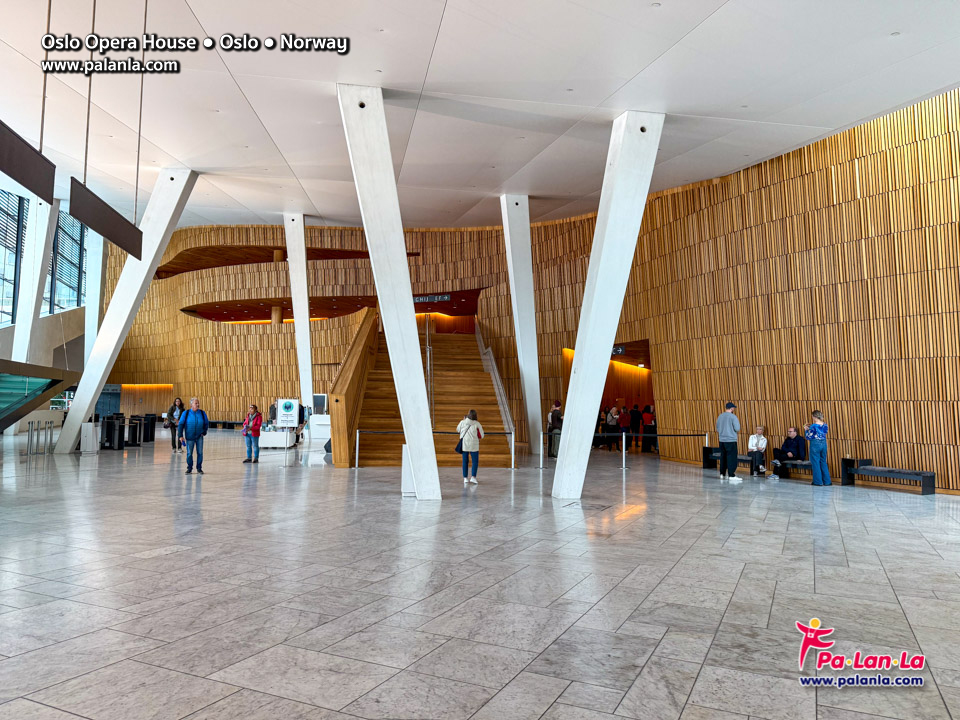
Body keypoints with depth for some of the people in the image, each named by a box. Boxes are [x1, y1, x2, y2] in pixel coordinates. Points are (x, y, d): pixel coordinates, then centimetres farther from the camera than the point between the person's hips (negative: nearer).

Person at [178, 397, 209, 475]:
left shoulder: (202, 413, 0)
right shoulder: (186, 413, -6)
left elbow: (207, 423, 11)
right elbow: (181, 424, -4)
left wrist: (204, 432, 1)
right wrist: (181, 435, -9)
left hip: (199, 436, 2)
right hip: (190, 437, -1)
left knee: (200, 452, 2)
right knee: (189, 453, 2)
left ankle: (199, 468, 14)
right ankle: (189, 468, 17)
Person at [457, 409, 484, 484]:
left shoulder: (462, 422, -3)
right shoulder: (477, 424, -7)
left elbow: (458, 430, 17)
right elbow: (481, 435, -4)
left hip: (464, 445, 2)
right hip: (474, 445, -2)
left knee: (465, 461, 9)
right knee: (475, 461, 6)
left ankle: (465, 478, 9)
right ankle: (473, 477, -5)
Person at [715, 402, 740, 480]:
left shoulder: (720, 416, 8)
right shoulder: (733, 416, -10)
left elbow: (717, 429, 14)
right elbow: (737, 429, -13)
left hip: (722, 440, 6)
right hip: (731, 440, -6)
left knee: (723, 457, 14)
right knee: (732, 458, -1)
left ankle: (722, 474, 19)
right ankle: (731, 475, -2)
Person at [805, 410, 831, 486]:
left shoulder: (813, 426, -17)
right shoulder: (825, 425, 3)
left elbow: (808, 437, -12)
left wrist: (806, 429, 4)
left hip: (815, 445, -6)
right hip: (824, 444, 6)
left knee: (815, 463, 4)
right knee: (823, 462, 14)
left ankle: (818, 481, 7)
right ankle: (827, 481, 16)